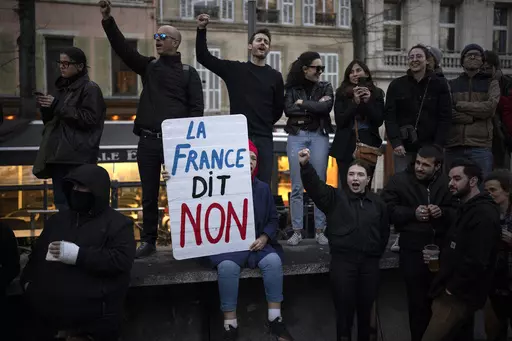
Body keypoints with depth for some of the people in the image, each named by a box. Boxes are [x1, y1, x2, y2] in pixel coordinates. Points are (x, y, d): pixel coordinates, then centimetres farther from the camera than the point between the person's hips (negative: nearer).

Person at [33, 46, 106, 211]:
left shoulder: (90, 88, -5)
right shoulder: (63, 87, 18)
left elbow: (90, 118, -17)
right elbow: (51, 120, 23)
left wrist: (57, 106, -16)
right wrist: (46, 108, 1)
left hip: (78, 157, -8)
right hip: (57, 154, 8)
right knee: (61, 204, 11)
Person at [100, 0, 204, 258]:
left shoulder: (188, 72, 5)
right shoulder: (148, 66, 13)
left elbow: (197, 108, 0)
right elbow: (122, 48, 2)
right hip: (148, 140, 3)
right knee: (149, 194, 9)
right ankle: (149, 241, 19)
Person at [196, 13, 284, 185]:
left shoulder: (275, 76, 7)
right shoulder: (234, 69, 5)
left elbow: (279, 109, 13)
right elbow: (203, 57, 6)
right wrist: (201, 29, -2)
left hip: (264, 139, 1)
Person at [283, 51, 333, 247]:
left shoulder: (325, 87, 8)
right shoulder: (292, 88, 6)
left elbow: (326, 107, -10)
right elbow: (288, 110, -9)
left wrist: (302, 103, -6)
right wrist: (314, 107, -9)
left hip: (319, 137, 1)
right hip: (296, 137, 0)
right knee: (297, 187, 1)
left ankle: (320, 230, 10)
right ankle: (297, 231, 9)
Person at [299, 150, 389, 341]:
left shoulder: (377, 202, 9)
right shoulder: (335, 197, 1)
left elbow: (384, 232, 18)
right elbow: (315, 185, -17)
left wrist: (376, 254, 12)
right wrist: (305, 165, -34)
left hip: (369, 262, 3)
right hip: (342, 261, -2)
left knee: (365, 309, 15)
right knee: (344, 309, 5)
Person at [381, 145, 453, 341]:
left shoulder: (446, 182, 3)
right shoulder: (399, 181, -1)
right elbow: (388, 211, -5)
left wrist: (442, 212, -12)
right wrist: (413, 213, -16)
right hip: (413, 251, -2)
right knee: (418, 301, 8)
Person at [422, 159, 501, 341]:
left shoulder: (483, 214, -19)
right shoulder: (467, 209, 15)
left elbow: (476, 261, -26)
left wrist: (452, 288, -16)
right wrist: (438, 257, 7)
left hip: (458, 296, -10)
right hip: (460, 294, 10)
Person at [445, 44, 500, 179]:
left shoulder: (491, 83, 12)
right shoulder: (451, 85, 13)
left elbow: (490, 107, -7)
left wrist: (459, 105, -3)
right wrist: (474, 117, -10)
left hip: (481, 146, -1)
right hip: (453, 145, 1)